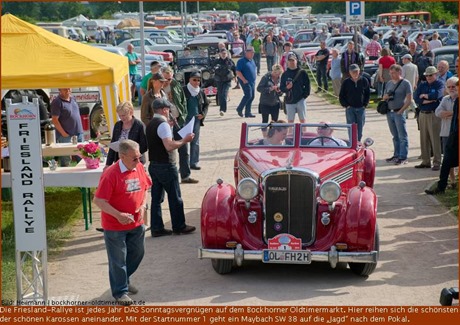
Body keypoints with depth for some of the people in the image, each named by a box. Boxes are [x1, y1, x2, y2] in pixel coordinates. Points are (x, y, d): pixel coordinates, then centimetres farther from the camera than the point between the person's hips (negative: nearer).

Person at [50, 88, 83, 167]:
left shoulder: (73, 99, 12)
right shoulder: (57, 102, -11)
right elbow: (54, 120, -14)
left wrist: (80, 130, 14)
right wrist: (64, 133, -16)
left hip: (78, 133, 8)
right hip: (66, 136, -7)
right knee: (65, 162, -4)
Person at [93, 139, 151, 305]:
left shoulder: (139, 168, -2)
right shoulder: (111, 174, -22)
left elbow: (145, 188, 14)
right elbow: (98, 200, -21)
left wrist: (143, 206, -4)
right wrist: (118, 215, -27)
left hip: (136, 223, 7)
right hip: (115, 227, -7)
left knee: (137, 254, 21)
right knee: (118, 260, 6)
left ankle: (125, 280, 45)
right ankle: (120, 291, 23)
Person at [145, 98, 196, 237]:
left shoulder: (150, 124, 11)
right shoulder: (163, 124, -17)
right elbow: (169, 146, -26)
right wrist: (184, 140, -16)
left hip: (153, 165, 9)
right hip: (166, 166, -9)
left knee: (156, 197, 10)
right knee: (175, 197, 3)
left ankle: (157, 228, 13)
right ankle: (179, 227, 11)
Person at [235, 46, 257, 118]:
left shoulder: (252, 60, 16)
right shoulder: (241, 61, -9)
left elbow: (255, 69, 30)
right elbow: (238, 72, -15)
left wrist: (254, 76, 16)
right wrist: (244, 80, -19)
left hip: (252, 82, 8)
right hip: (245, 82, -8)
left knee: (252, 96, 6)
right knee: (248, 95, -15)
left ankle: (248, 113, 11)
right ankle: (239, 109, 1)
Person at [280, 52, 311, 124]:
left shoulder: (302, 72, 1)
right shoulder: (285, 74, 6)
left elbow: (307, 85, 3)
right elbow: (281, 88, 6)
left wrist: (305, 95, -7)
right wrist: (287, 87, -14)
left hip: (300, 100, -2)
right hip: (289, 101, 2)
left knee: (303, 120, 0)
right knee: (290, 121, 5)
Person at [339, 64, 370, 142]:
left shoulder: (364, 81, -1)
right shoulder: (346, 82, -3)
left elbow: (368, 94, 9)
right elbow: (341, 96, 4)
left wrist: (365, 104, 1)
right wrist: (346, 105, -5)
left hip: (361, 108, 1)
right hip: (350, 109, -1)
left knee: (360, 127, 7)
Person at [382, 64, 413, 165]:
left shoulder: (405, 83, -5)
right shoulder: (389, 83, 14)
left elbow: (409, 99, -10)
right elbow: (384, 98, 21)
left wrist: (401, 111, -14)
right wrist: (386, 97, -3)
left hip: (399, 112, -6)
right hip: (389, 112, 6)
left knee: (402, 136, -4)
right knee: (395, 136, 13)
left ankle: (403, 157, -5)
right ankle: (396, 155, 20)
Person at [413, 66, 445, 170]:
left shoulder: (439, 84, 0)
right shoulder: (422, 85, 13)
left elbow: (437, 95, -19)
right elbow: (416, 98, 2)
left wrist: (424, 95, -5)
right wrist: (427, 101, -12)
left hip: (434, 114, -5)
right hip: (423, 114, 5)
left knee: (435, 139, -5)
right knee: (424, 139, 7)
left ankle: (437, 163, -1)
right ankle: (426, 161, 15)